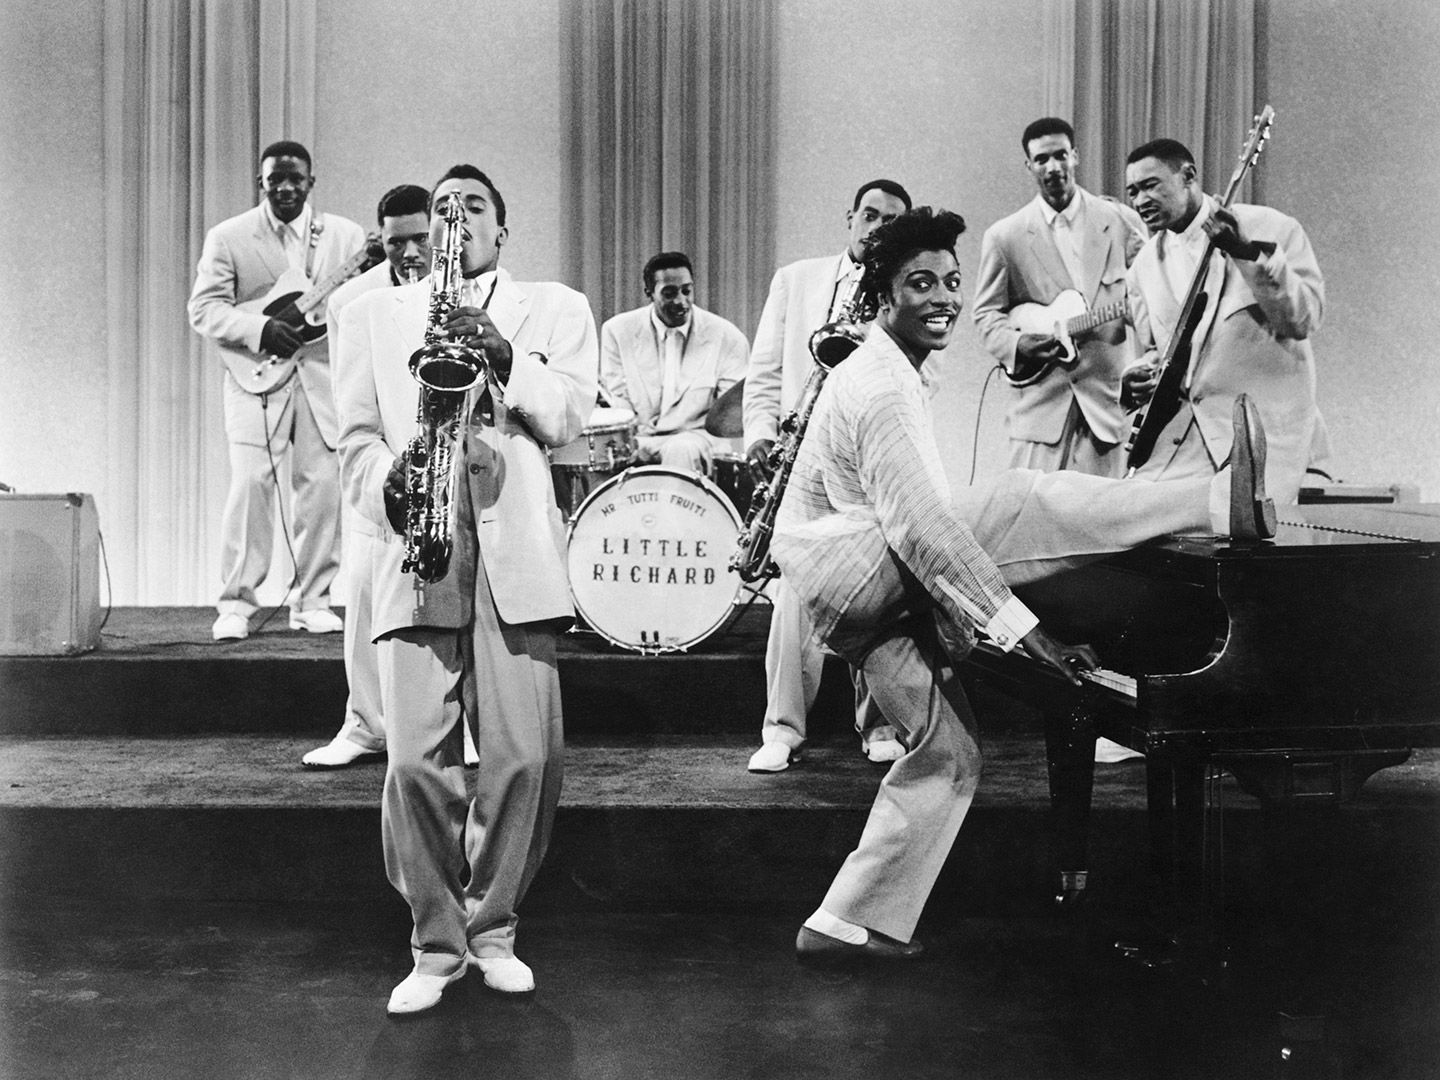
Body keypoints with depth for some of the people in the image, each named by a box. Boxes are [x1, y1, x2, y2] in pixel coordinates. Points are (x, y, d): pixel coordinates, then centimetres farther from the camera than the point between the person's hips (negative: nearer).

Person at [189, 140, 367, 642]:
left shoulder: (345, 234, 9)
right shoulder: (227, 237, 3)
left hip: (325, 378, 2)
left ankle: (311, 601, 14)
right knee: (250, 485, -8)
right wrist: (260, 330, -16)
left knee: (322, 489, 1)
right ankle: (235, 605, 2)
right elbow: (203, 308, -1)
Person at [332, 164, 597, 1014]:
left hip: (517, 554, 0)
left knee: (526, 758, -3)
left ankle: (492, 929, 17)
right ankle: (436, 944, 11)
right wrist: (386, 486, -7)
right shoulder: (374, 313, 19)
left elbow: (569, 417, 2)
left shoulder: (554, 308, 15)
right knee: (416, 762, -6)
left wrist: (501, 355, -13)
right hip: (414, 550, 1)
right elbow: (356, 434, 13)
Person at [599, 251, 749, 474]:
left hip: (696, 439, 0)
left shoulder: (728, 338, 1)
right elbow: (615, 400, 3)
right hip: (637, 439, 1)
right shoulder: (617, 331, 5)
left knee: (681, 451, -36)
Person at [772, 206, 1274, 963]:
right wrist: (1018, 626, -23)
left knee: (949, 750, 11)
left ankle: (849, 926, 14)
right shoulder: (878, 386, -13)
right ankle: (1223, 504, -22)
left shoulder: (896, 376, 20)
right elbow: (918, 527, -23)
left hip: (873, 606, 10)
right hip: (853, 572, -10)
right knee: (1026, 500, -24)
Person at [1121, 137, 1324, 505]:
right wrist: (1141, 377, -2)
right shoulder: (1146, 263, 11)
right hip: (1181, 433, 5)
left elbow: (1303, 320, -14)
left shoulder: (1270, 229, -4)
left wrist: (1248, 254, -23)